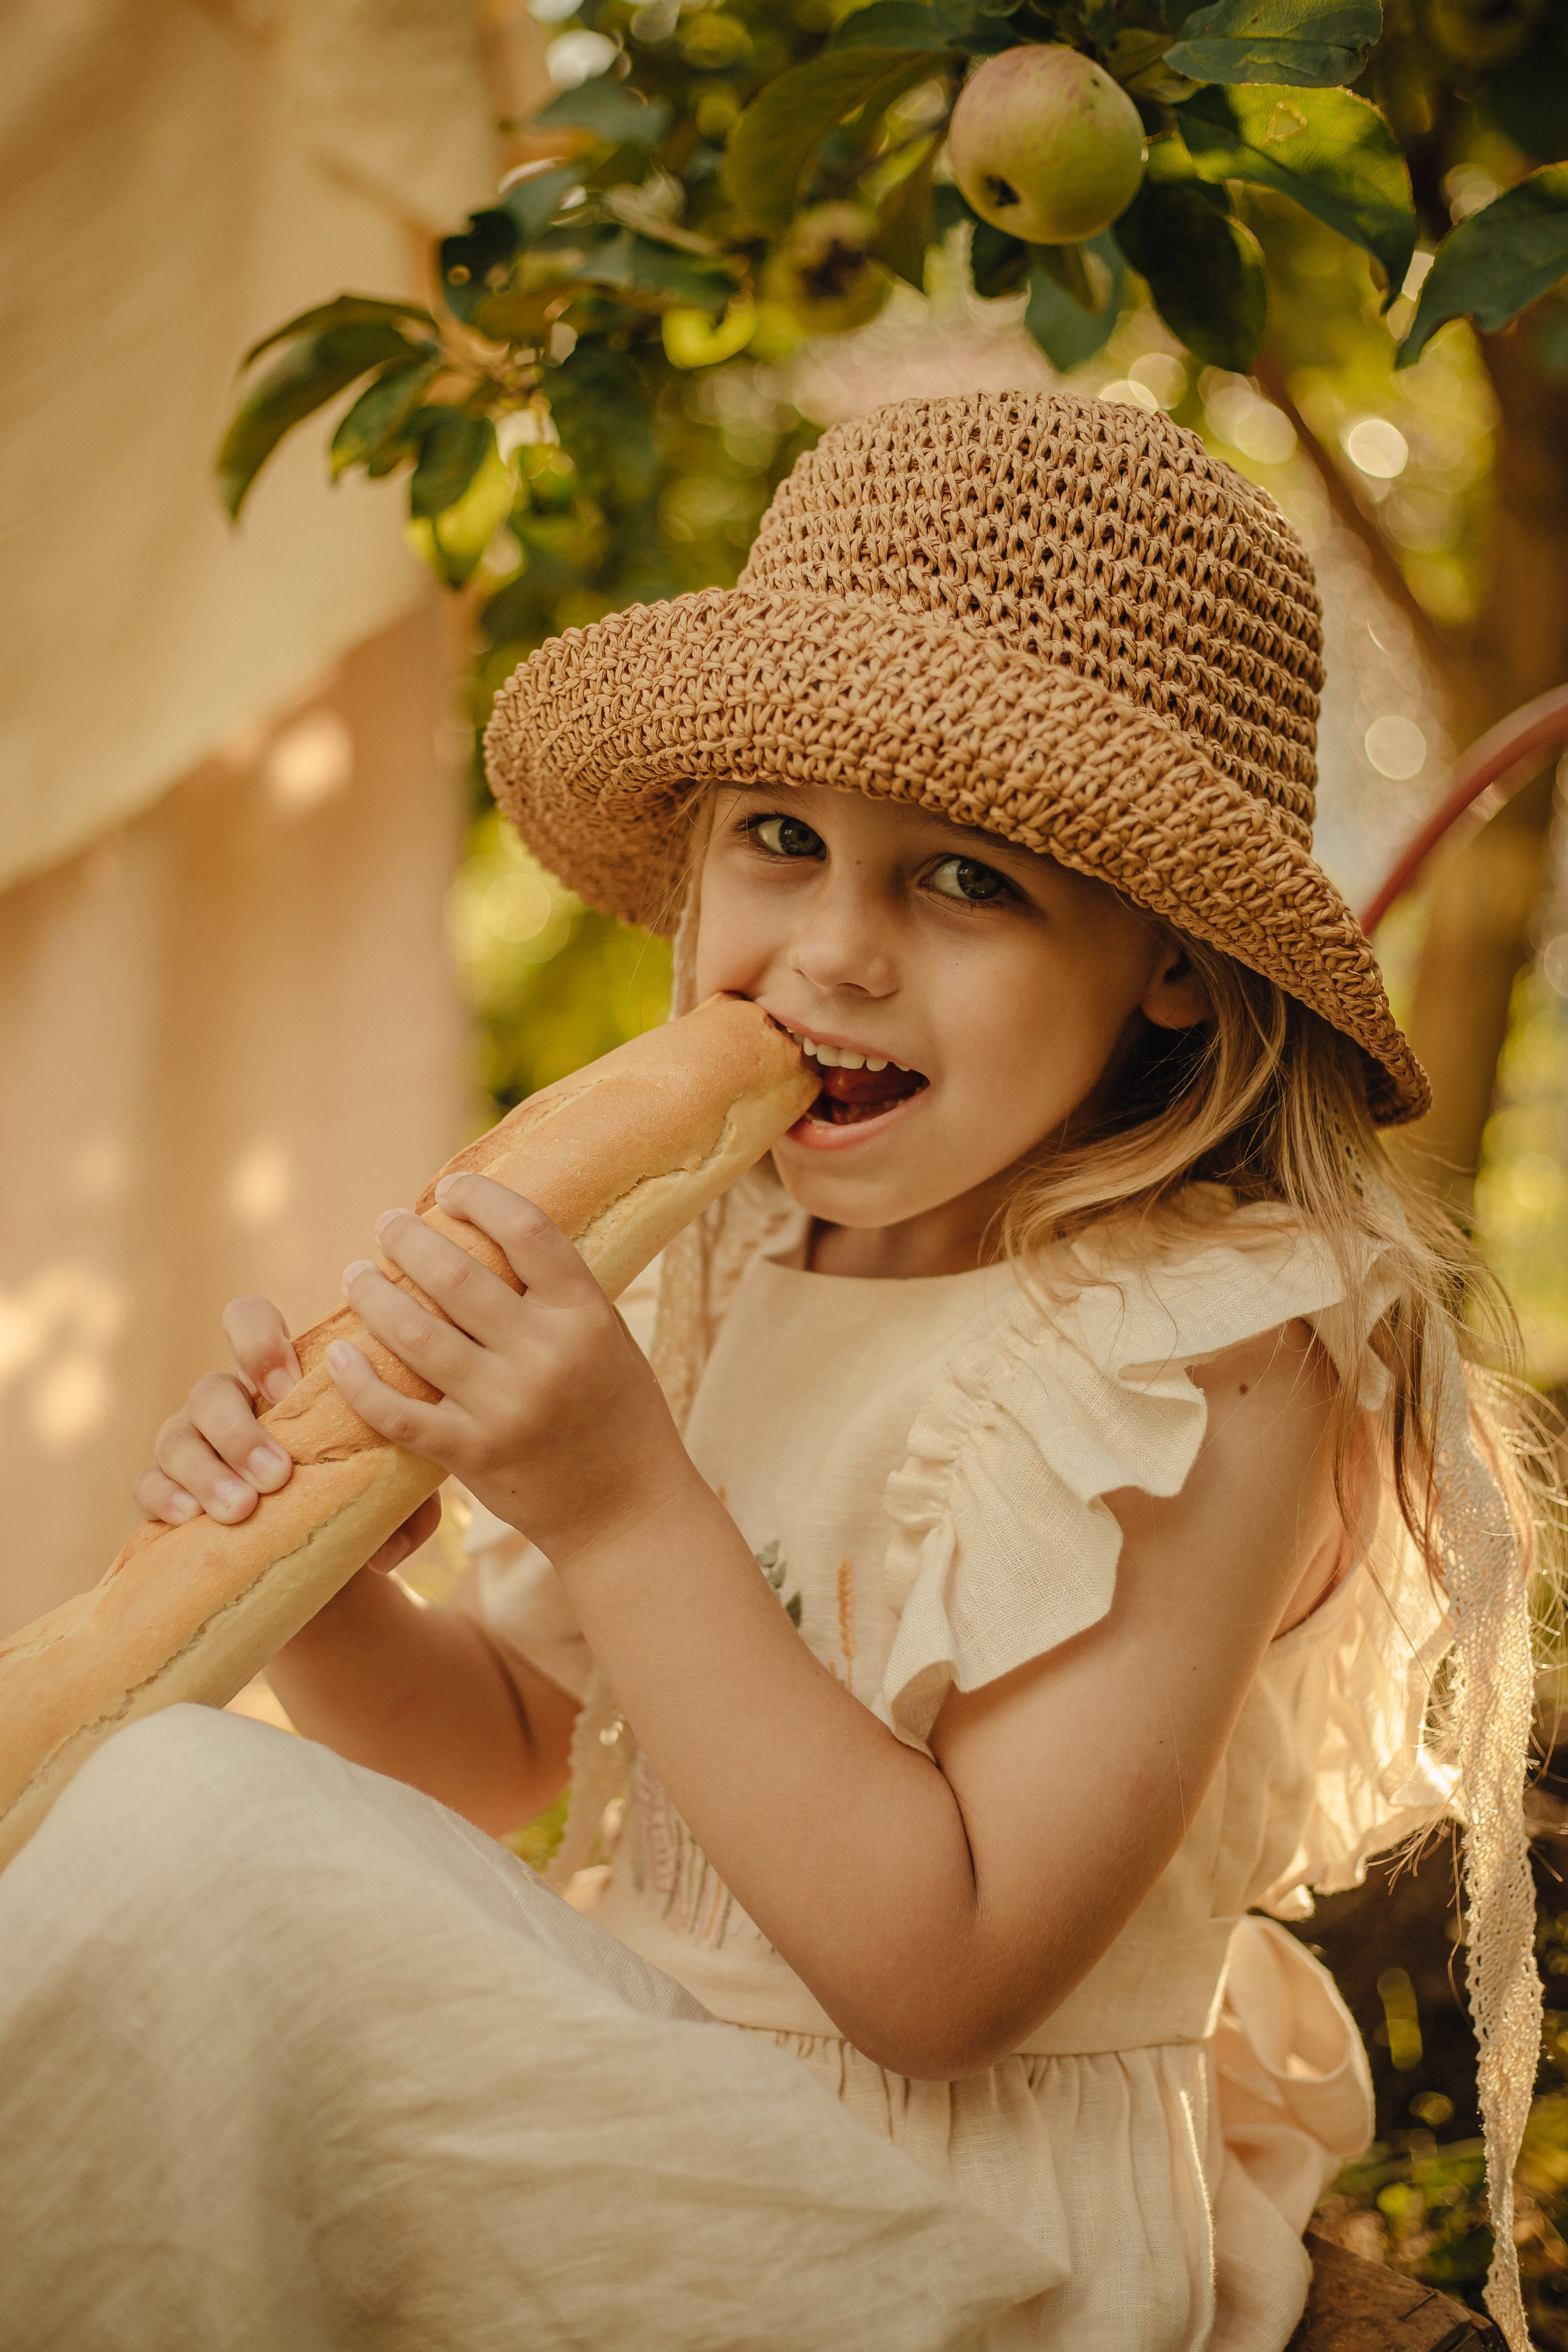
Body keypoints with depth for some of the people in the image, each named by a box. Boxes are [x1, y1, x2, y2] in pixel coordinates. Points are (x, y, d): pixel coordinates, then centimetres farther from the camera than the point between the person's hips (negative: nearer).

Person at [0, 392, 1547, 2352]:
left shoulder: (1219, 1357, -17)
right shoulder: (740, 1266, 3)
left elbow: (941, 1980, -21)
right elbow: (512, 1747, 13)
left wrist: (620, 1507, -25)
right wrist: (330, 1604, -9)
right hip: (655, 2136, 7)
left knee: (196, 1829, -21)